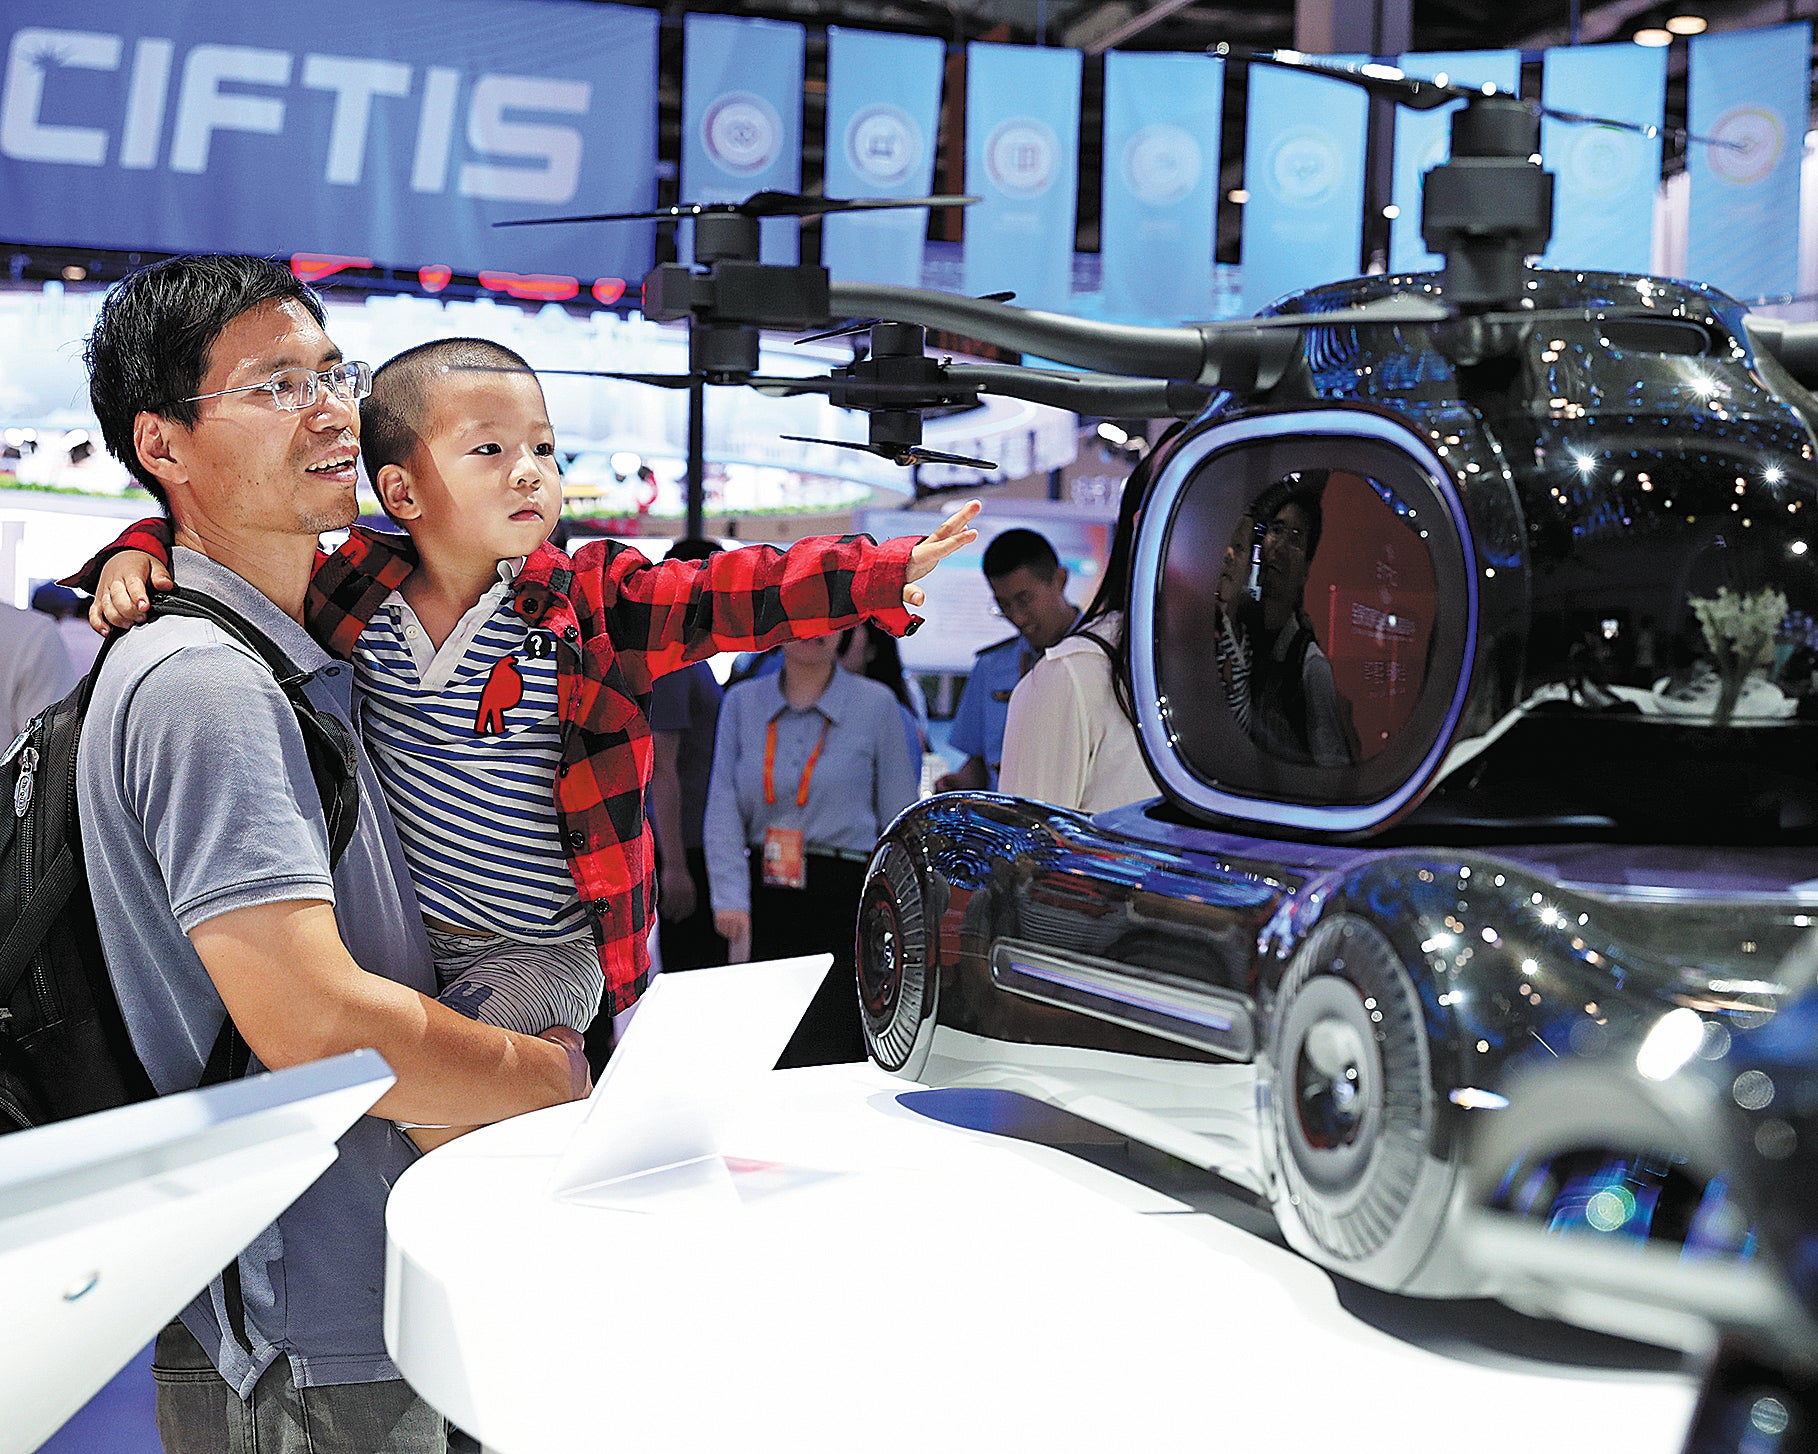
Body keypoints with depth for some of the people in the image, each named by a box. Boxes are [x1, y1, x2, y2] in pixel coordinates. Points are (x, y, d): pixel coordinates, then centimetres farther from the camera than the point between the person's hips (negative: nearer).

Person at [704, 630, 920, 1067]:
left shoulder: (876, 704, 1)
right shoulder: (742, 702, 8)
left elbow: (900, 818, 3)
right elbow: (723, 807, 1)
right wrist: (729, 895, -12)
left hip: (844, 894, -3)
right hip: (766, 895, 3)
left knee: (822, 1053, -10)